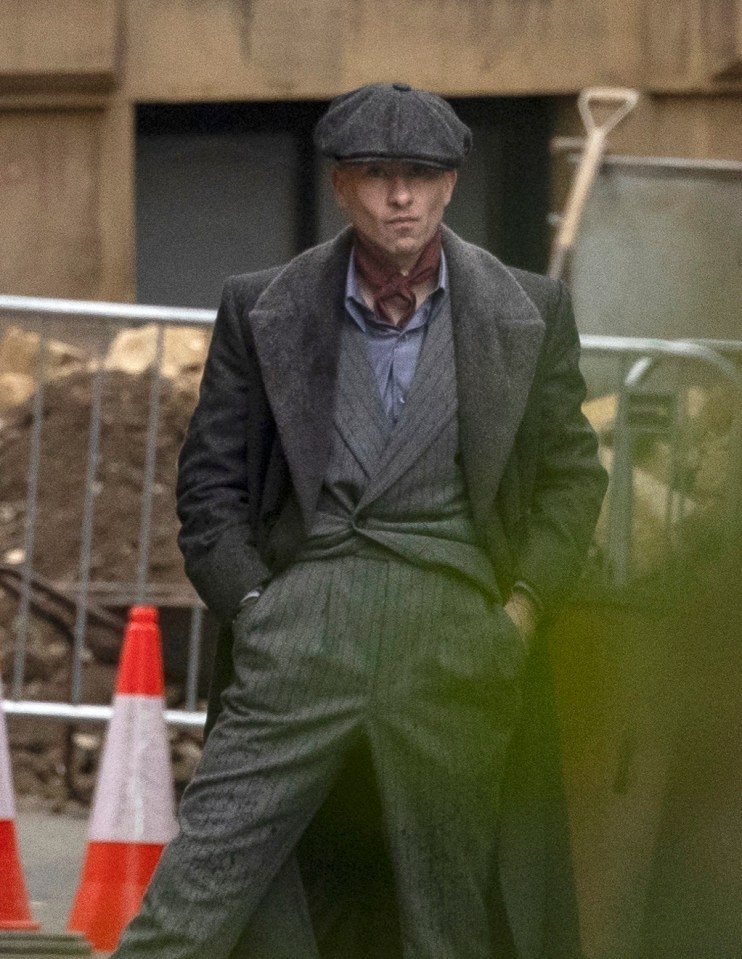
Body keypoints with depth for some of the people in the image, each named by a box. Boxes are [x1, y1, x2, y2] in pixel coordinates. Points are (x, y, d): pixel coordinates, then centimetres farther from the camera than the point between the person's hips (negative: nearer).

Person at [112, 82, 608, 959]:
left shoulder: (528, 312, 9)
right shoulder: (264, 310, 8)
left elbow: (572, 474, 14)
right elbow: (209, 479, 12)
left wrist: (525, 604, 2)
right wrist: (250, 604, 0)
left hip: (460, 633, 1)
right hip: (306, 617, -1)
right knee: (206, 872, -10)